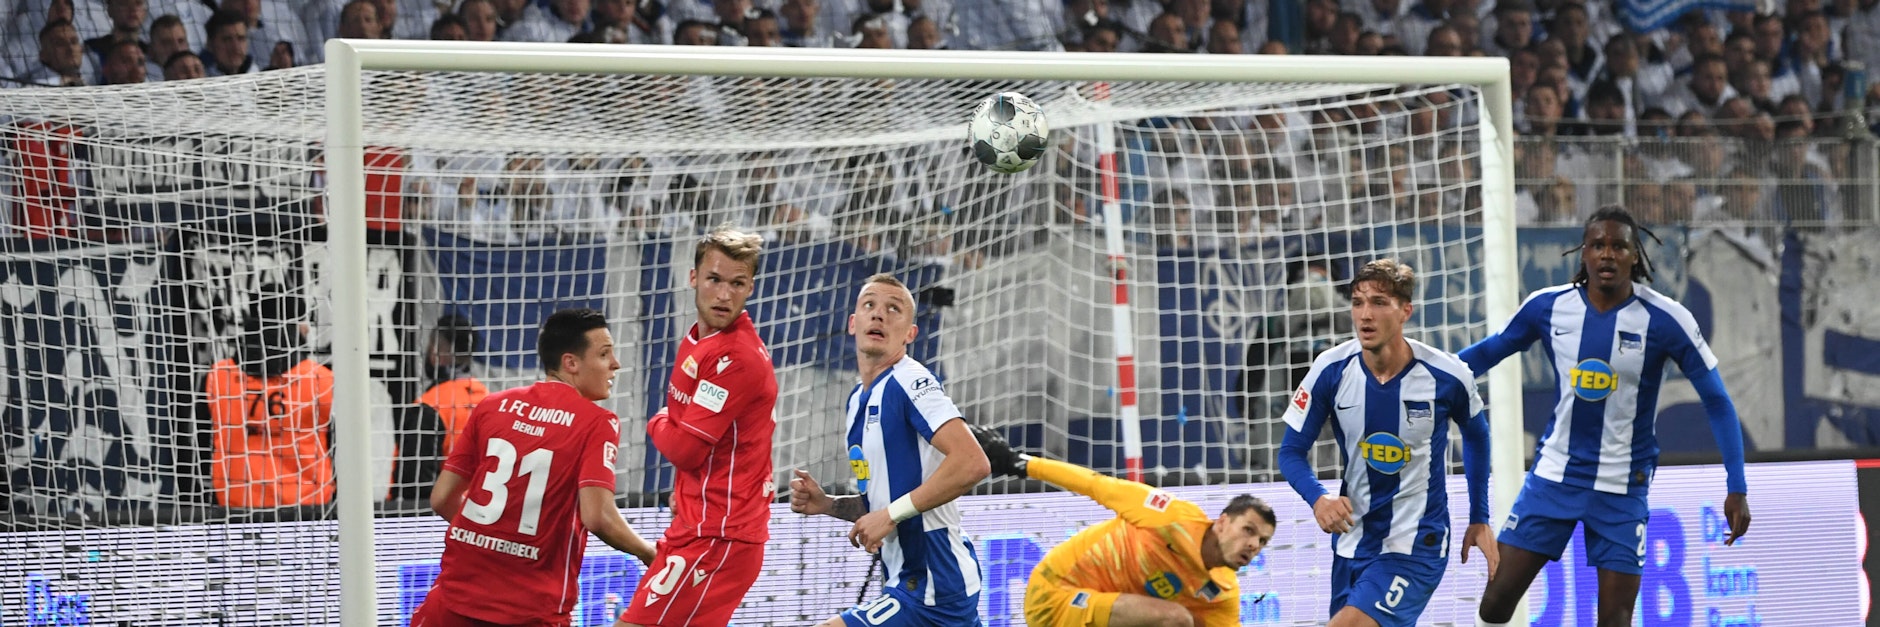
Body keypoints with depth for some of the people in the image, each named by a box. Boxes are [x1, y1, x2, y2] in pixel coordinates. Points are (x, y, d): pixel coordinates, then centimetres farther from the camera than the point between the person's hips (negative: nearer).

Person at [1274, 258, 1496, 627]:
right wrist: (1318, 499, -24)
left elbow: (1476, 436, 8)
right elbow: (1292, 451, -3)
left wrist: (1479, 519, 12)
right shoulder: (1331, 370, -11)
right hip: (1353, 540, 4)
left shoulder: (1447, 376, -14)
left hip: (1417, 545, -4)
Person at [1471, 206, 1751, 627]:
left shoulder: (1665, 320, -13)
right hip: (1554, 476, 3)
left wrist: (1737, 487, -11)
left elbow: (1717, 401, -7)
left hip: (1622, 488, -3)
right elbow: (1492, 350, 13)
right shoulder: (1549, 306, -4)